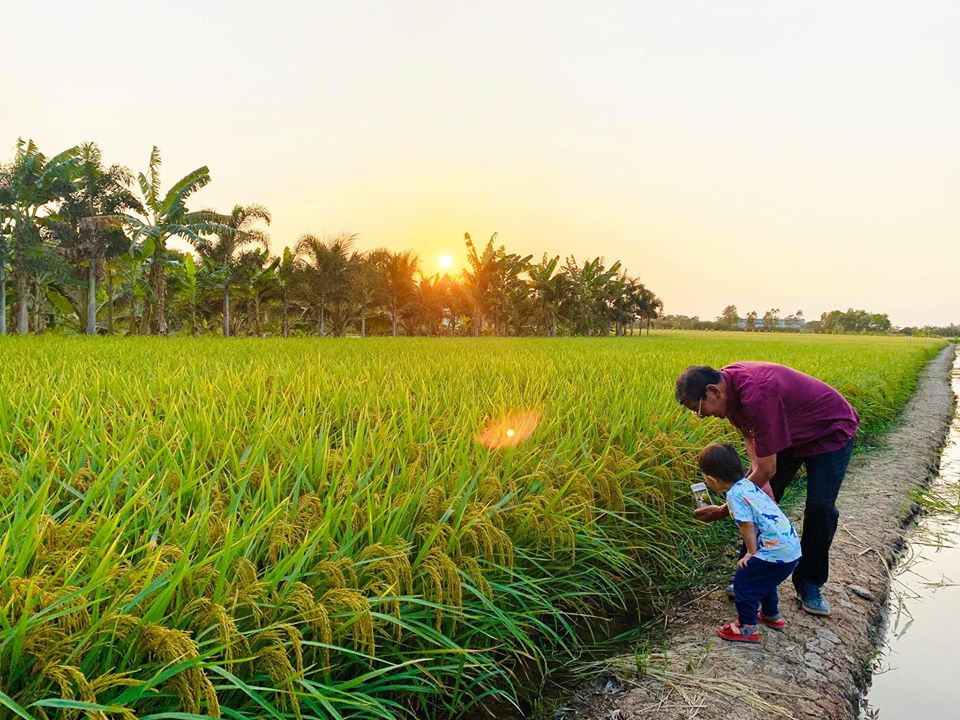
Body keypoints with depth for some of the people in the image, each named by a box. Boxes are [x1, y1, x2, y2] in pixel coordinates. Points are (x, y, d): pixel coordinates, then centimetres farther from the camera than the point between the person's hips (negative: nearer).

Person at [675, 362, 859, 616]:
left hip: (830, 431, -8)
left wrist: (725, 511, -28)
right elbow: (749, 433, -3)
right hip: (789, 431, 8)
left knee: (819, 508, -11)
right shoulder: (728, 383, -16)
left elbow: (767, 470, -35)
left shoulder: (757, 395, -42)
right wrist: (759, 478, -19)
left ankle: (809, 584, 8)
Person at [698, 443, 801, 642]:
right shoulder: (747, 484, 11)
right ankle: (772, 615, 45)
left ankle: (747, 628, 12)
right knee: (763, 578, 29)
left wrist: (751, 552, -4)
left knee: (743, 580, 3)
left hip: (776, 551, -9)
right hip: (792, 546, 9)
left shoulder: (734, 494, -16)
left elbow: (747, 525, -18)